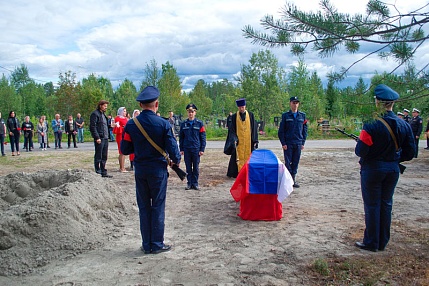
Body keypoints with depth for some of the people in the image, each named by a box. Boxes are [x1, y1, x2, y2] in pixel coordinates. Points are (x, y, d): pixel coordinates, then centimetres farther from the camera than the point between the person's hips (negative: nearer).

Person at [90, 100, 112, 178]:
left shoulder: (103, 114, 20)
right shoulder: (95, 114, -8)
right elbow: (92, 127, -15)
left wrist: (107, 135, 16)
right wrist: (97, 137, -20)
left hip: (105, 138, 9)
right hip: (99, 139, -9)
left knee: (104, 157, 12)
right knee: (98, 157, -2)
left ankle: (103, 173, 19)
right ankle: (98, 173, 4)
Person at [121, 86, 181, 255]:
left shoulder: (131, 124, -4)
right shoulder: (163, 124, -12)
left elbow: (125, 149, 1)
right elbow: (172, 147, -10)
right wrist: (176, 161, 9)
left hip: (140, 170, 3)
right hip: (158, 170, -3)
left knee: (144, 207, 12)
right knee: (158, 207, 7)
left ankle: (146, 245, 20)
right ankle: (157, 244, 14)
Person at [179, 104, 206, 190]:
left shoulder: (199, 123, 1)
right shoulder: (183, 124, 5)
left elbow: (203, 137, 1)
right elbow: (181, 137, 9)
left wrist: (202, 149, -4)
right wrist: (181, 149, 4)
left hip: (196, 149, -1)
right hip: (186, 149, 2)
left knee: (196, 167, 5)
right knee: (188, 167, 8)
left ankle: (195, 183, 14)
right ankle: (189, 183, 16)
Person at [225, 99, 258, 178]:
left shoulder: (250, 115, 3)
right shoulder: (234, 116, 2)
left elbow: (254, 128, 4)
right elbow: (232, 129, 1)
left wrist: (254, 140, -1)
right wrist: (234, 139, -13)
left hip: (248, 141, 0)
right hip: (239, 140, 0)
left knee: (248, 156, 3)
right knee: (239, 157, -1)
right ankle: (239, 173, 3)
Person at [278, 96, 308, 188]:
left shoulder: (302, 115, 8)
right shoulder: (285, 115, 0)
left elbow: (305, 129, 11)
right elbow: (281, 130, 0)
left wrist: (303, 142, 5)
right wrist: (283, 143, -7)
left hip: (298, 143, 3)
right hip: (288, 144, -3)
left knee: (296, 162, 8)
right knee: (288, 162, -1)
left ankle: (293, 180, 18)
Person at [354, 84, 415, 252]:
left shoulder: (371, 126, -20)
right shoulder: (404, 125, -1)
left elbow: (360, 151, -19)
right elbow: (409, 153, 4)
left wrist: (359, 147, 3)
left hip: (372, 170, -5)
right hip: (393, 170, 5)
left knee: (372, 206, 6)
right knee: (386, 204, 16)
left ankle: (371, 243, 15)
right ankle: (383, 243, 26)